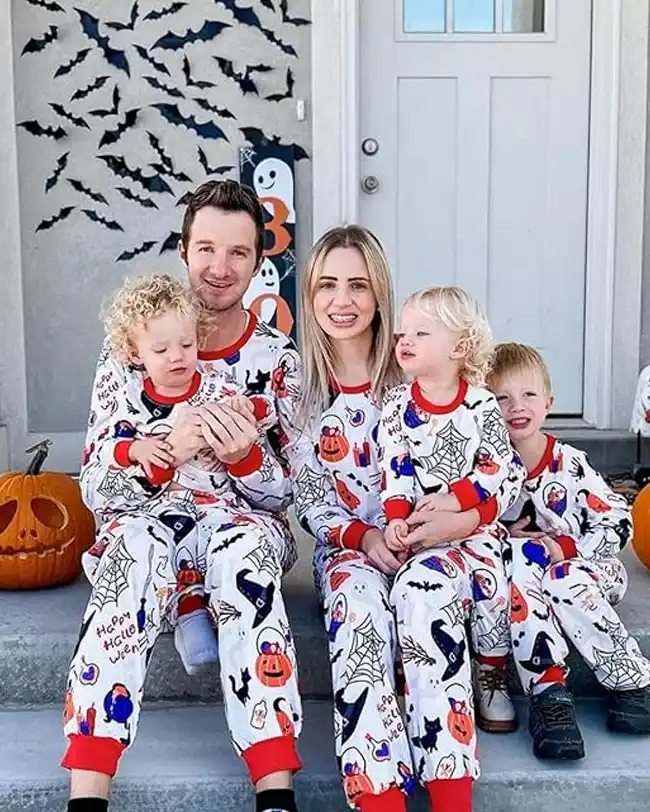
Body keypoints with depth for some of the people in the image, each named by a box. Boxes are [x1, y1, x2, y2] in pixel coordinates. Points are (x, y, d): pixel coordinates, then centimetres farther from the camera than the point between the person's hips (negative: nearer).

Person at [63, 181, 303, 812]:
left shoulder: (277, 356, -1)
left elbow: (279, 493, -1)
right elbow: (97, 489, -9)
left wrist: (246, 457, -26)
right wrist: (168, 452, -30)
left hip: (243, 521, 1)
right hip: (146, 519, 0)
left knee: (245, 546, -35)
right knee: (132, 544, -35)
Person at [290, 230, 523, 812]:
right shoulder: (300, 388, 4)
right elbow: (307, 502, 4)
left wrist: (465, 520, -21)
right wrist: (362, 536, -15)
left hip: (431, 540, -1)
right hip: (348, 547, 1)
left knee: (425, 592, -34)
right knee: (357, 603, -33)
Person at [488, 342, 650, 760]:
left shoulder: (570, 463, -2)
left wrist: (563, 547, -14)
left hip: (583, 572, 0)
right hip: (513, 578, 1)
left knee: (563, 581, -34)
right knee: (521, 558, -33)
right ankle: (548, 694, -37)